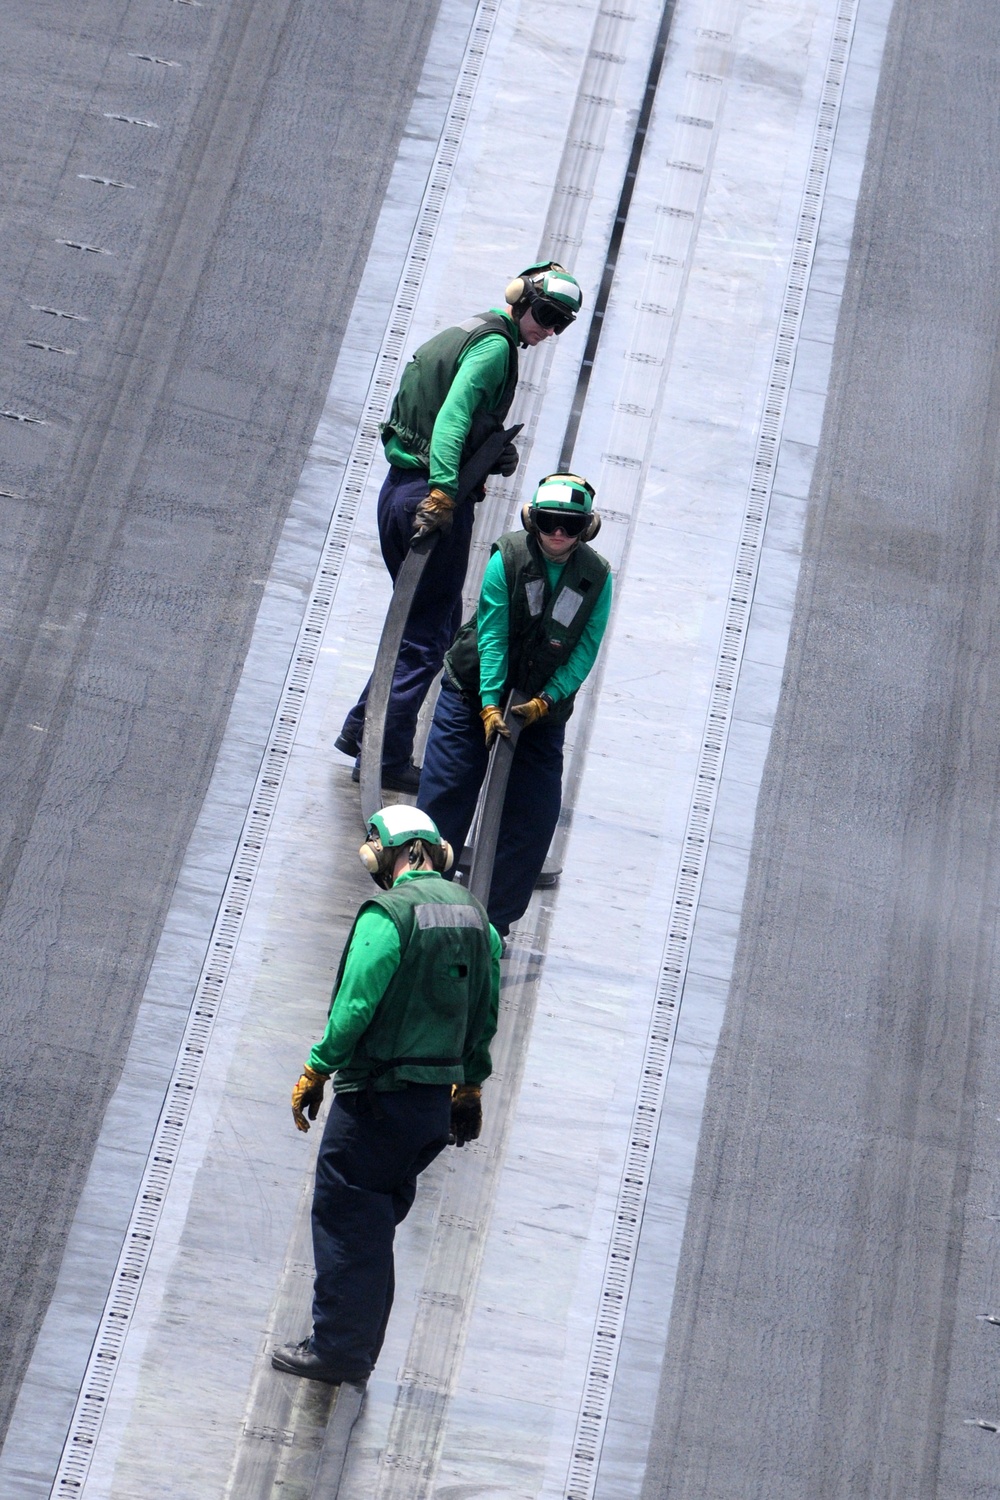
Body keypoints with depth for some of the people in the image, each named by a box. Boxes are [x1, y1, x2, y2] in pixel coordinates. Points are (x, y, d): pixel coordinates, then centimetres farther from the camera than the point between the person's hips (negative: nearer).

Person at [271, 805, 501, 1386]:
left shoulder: (389, 913, -15)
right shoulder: (474, 913, 8)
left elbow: (356, 1004, -18)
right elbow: (486, 1009, 13)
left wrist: (316, 1072, -8)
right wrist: (471, 1083, 22)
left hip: (378, 1093, -8)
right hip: (437, 1097, 8)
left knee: (345, 1215, 3)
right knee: (376, 1218, 18)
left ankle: (339, 1349, 7)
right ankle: (361, 1344, 25)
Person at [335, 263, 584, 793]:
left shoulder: (465, 333, 21)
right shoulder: (495, 343, -9)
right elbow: (453, 414, -23)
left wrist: (496, 452, 5)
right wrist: (443, 490, -31)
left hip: (398, 489, 9)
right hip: (433, 496, -9)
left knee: (429, 622, 20)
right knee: (428, 634, -1)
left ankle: (363, 728, 21)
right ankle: (388, 760, 3)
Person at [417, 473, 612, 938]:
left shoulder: (597, 577, -9)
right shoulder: (508, 557, -15)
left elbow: (586, 649, -8)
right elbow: (492, 633, -17)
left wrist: (546, 700, -18)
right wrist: (489, 704, -22)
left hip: (544, 705, 2)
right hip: (476, 691, -2)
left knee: (534, 813, -1)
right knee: (444, 795, 0)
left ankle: (495, 917, 13)